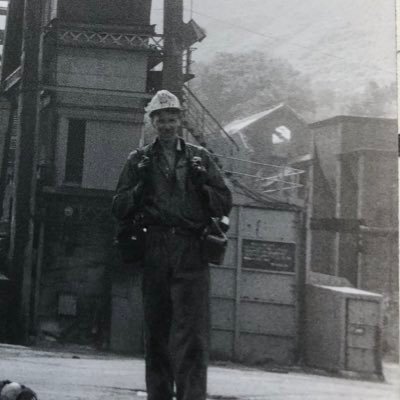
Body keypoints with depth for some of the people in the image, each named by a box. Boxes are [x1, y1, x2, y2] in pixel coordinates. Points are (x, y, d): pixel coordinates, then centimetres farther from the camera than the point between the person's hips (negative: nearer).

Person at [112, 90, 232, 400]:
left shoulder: (199, 158, 14)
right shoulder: (139, 160, 15)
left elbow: (225, 203, 11)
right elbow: (119, 208, 9)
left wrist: (202, 185, -6)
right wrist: (141, 187, -7)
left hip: (192, 252, -1)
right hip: (154, 253, 1)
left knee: (192, 331, -10)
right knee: (156, 329, 5)